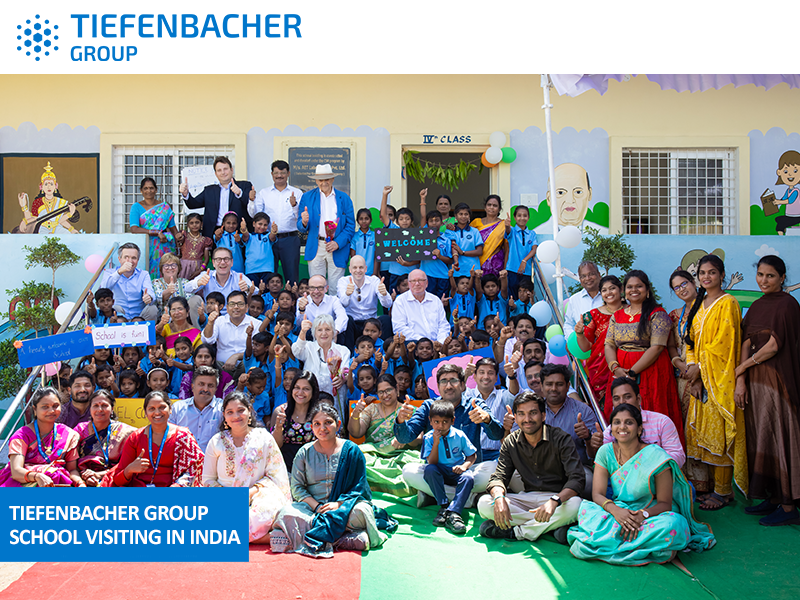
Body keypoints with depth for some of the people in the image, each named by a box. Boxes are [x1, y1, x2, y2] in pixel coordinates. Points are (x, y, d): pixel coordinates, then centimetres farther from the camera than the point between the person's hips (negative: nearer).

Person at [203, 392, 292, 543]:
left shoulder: (264, 438, 6)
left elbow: (275, 475, 3)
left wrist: (252, 491, -13)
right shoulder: (216, 442, 9)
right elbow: (207, 479, 8)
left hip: (257, 497, -2)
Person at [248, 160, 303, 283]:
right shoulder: (263, 193, 11)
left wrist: (294, 205, -22)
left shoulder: (297, 193, 6)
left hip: (290, 239, -1)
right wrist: (252, 200, -14)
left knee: (292, 276, 1)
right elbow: (255, 214, 3)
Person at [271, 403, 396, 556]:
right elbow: (297, 488, 4)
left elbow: (359, 486, 2)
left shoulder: (351, 450, 4)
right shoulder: (305, 452, 8)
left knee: (361, 511, -34)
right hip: (312, 506, 1)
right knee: (287, 513, -30)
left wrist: (339, 504, -16)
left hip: (344, 504, -1)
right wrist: (317, 506, -13)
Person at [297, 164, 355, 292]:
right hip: (316, 248, 0)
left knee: (335, 288, 1)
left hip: (338, 249, 0)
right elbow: (301, 228, 6)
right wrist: (304, 223, -19)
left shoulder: (344, 198, 8)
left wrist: (337, 243, -10)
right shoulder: (307, 197, 8)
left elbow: (350, 225, 4)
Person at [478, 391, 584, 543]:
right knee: (484, 504, -20)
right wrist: (499, 498, -27)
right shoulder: (511, 442, 3)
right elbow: (499, 477, -2)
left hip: (558, 497, -3)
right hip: (526, 498, 3)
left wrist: (554, 501, -39)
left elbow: (577, 479, -20)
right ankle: (553, 525, -21)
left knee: (574, 504, -38)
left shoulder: (561, 439, -11)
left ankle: (516, 532, -20)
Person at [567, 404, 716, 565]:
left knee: (672, 524, -37)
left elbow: (665, 503, -11)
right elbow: (597, 494, -7)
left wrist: (642, 515, -31)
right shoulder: (606, 452, -1)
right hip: (618, 511, 2)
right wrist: (615, 510, -29)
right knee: (585, 509, -28)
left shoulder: (656, 456, -12)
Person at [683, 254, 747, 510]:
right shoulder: (698, 304, 15)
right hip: (700, 378, 7)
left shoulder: (728, 303, -8)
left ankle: (723, 492, 3)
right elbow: (692, 340, 12)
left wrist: (699, 367, -12)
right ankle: (713, 486, 16)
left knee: (719, 434, -5)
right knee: (703, 431, 8)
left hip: (719, 379, -7)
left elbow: (724, 343, -14)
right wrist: (694, 375, 0)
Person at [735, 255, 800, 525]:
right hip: (755, 381, 8)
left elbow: (774, 346, -14)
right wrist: (741, 380, -2)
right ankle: (772, 498, 19)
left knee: (778, 437, -5)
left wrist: (742, 367, -4)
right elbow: (746, 343, 8)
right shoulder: (757, 306, 15)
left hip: (777, 380, -7)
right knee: (760, 439, 10)